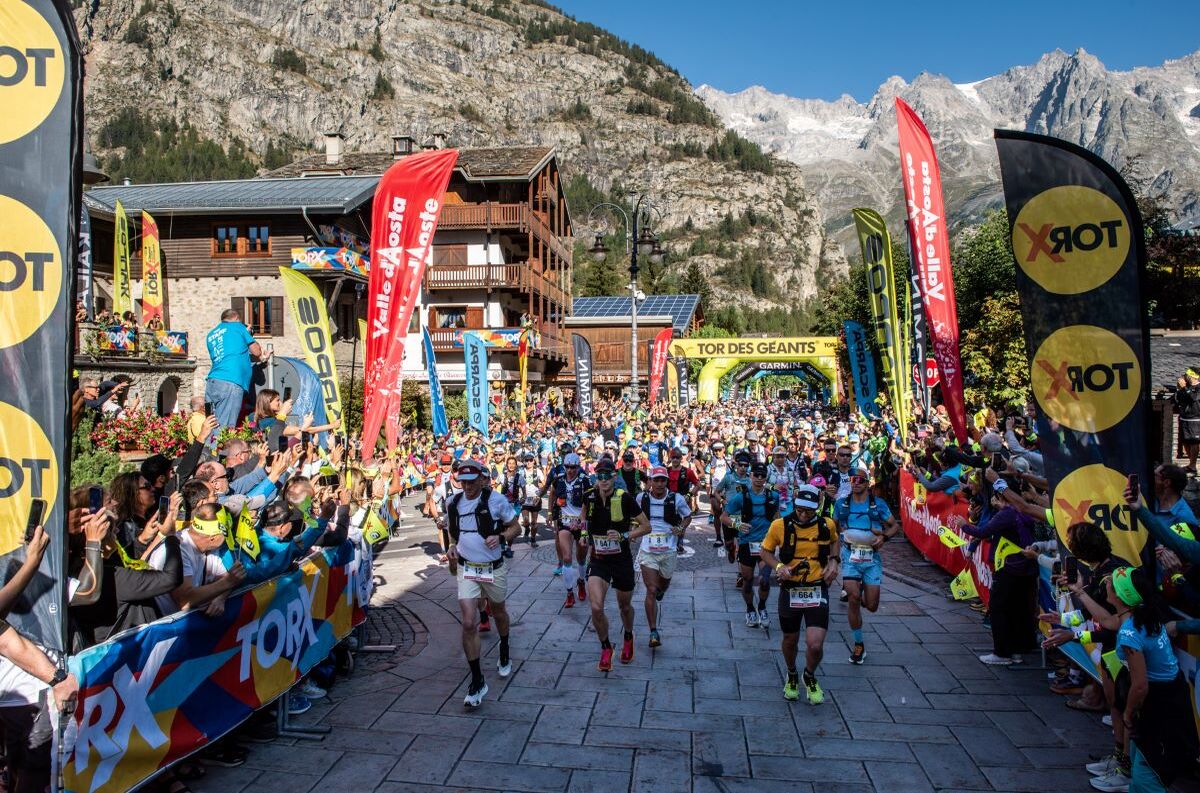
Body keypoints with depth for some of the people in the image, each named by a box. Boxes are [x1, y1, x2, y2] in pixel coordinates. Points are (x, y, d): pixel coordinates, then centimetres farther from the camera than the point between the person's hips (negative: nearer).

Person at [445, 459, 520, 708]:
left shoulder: (496, 500, -12)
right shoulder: (452, 502, 0)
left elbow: (516, 527, -4)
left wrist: (500, 537, -23)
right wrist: (453, 546, -1)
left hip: (493, 568, -1)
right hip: (466, 569, 1)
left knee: (499, 613, 22)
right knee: (469, 623, -12)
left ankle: (505, 656, 51)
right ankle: (477, 681, -1)